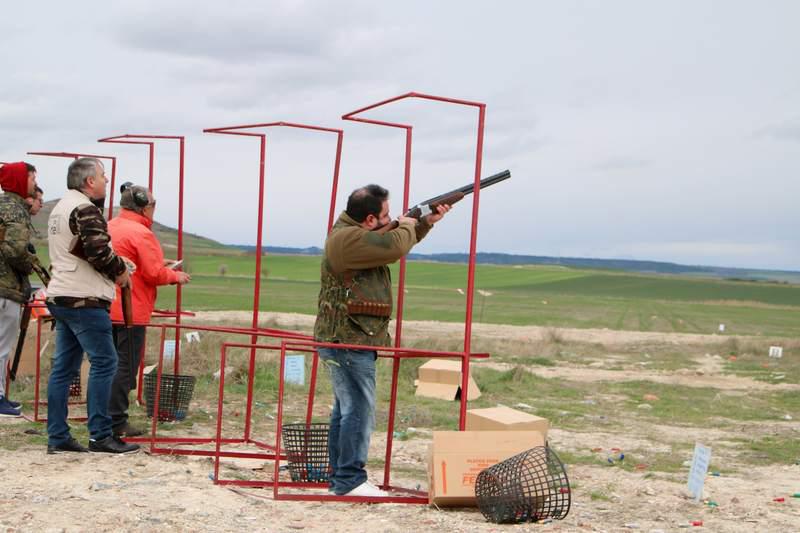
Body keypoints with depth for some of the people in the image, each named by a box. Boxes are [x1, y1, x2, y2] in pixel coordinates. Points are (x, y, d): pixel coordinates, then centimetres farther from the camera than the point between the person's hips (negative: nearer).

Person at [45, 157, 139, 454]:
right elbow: (98, 250, -21)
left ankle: (57, 437, 10)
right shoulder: (85, 209, -12)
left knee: (64, 367, 9)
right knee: (104, 363, -6)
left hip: (60, 296, 10)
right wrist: (120, 271, -4)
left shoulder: (59, 209, 20)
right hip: (84, 299, -10)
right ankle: (100, 436, -6)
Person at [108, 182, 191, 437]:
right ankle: (116, 422, -1)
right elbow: (154, 273, -17)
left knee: (112, 363, 16)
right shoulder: (141, 233, -15)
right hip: (131, 310, -8)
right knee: (126, 366, -2)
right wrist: (176, 276, 1)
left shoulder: (108, 227, 12)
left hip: (107, 308, 8)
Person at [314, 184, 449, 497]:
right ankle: (350, 481, -6)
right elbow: (395, 247, -27)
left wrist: (427, 223, 15)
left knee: (345, 410, 14)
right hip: (349, 342, -11)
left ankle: (339, 478, 21)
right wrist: (406, 226, -5)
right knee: (359, 412, -9)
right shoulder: (347, 238, -19)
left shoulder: (358, 234, 14)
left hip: (348, 341, 11)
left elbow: (395, 245, 27)